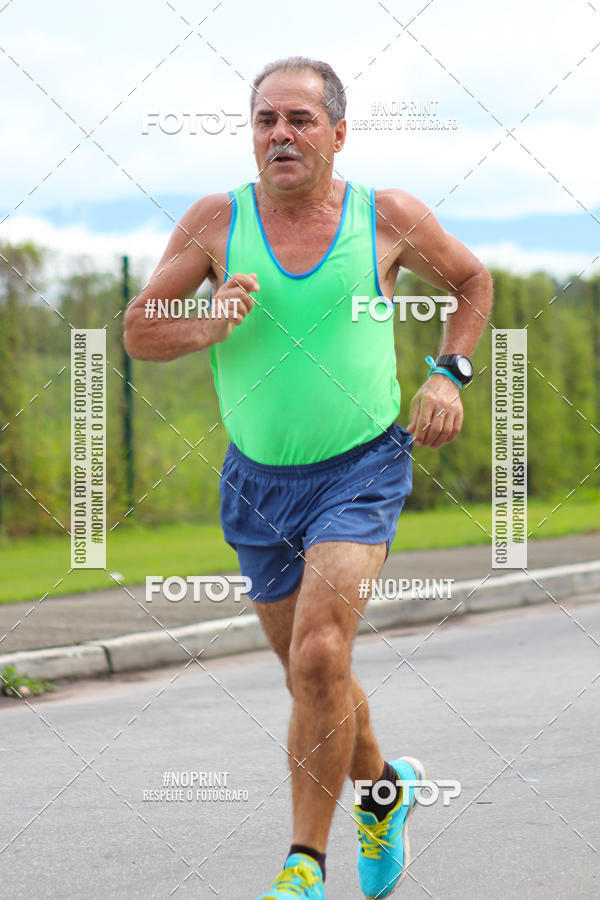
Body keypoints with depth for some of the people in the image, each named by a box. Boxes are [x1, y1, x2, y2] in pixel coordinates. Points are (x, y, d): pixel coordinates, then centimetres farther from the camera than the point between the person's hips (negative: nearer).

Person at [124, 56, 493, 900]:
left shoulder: (389, 217, -6)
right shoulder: (216, 221, -6)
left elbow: (471, 278, 13)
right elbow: (138, 331, -1)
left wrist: (449, 373, 0)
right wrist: (205, 329, -21)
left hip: (361, 471, -3)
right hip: (258, 481, 3)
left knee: (319, 654, -21)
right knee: (310, 671, 15)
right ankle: (383, 787, 45)